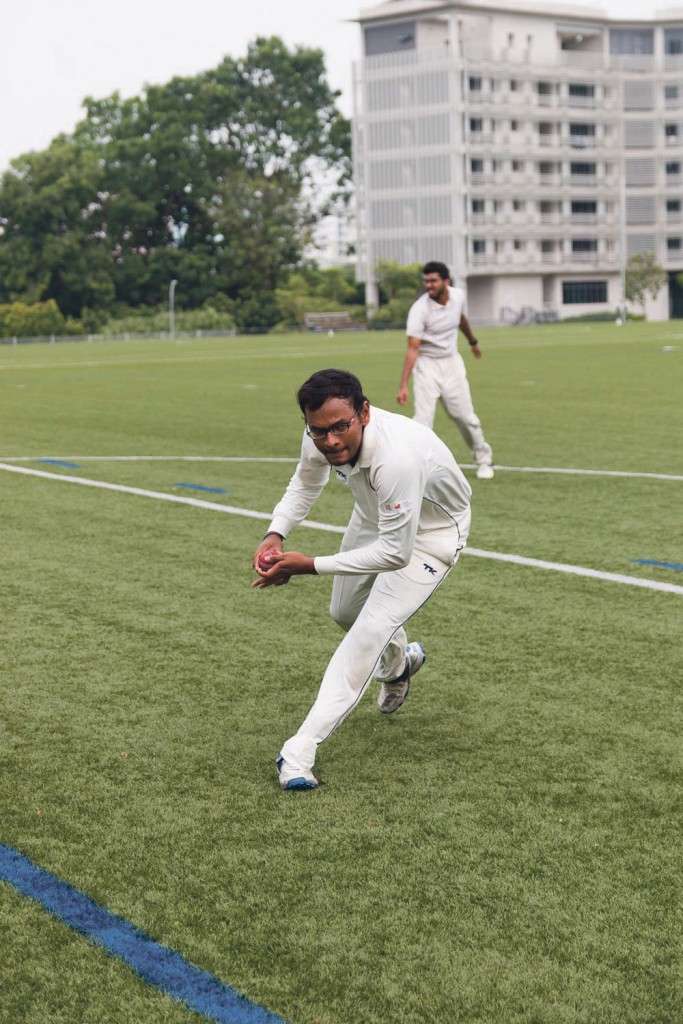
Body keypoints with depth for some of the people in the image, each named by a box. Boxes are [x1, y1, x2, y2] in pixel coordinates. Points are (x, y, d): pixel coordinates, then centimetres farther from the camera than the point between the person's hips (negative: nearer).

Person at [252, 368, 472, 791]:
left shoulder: (396, 457, -46)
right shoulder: (322, 436, -24)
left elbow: (396, 552, -37)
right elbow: (306, 482, 1)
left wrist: (310, 565, -36)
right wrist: (276, 534, -17)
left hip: (432, 531, -7)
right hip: (376, 516, 8)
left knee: (370, 631, -20)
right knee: (345, 612, 23)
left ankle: (300, 751, -18)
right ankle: (400, 663, 56)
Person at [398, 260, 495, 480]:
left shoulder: (458, 295, -6)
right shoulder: (419, 309, -22)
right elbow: (413, 348, -25)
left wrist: (472, 341, 35)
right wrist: (403, 385, -31)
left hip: (452, 362, 4)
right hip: (427, 364, -4)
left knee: (466, 416, 6)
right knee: (423, 418, -15)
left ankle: (483, 459, 26)